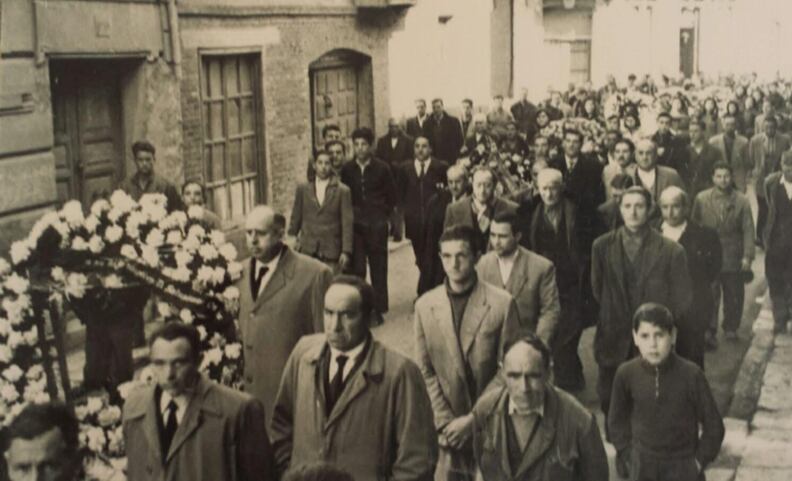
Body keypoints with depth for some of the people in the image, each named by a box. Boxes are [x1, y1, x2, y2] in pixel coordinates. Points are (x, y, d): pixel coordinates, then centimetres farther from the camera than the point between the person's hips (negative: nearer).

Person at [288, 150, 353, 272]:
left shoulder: (342, 191, 2)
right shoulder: (303, 189, 9)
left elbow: (347, 223, -1)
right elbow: (295, 218, 13)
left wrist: (346, 251, -7)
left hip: (331, 252, -1)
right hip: (307, 249, 1)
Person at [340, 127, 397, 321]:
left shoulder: (382, 168, 0)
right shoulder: (347, 169, 3)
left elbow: (391, 196, 9)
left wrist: (384, 215, 4)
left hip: (377, 225, -1)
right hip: (355, 225, 1)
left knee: (378, 268, 3)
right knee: (357, 268, -2)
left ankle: (378, 309, 11)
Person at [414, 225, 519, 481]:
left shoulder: (502, 303, -8)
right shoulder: (425, 305, 0)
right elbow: (425, 371, 2)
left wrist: (474, 419, -10)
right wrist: (445, 422, -7)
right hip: (446, 429, 1)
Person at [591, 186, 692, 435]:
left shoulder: (671, 251, -5)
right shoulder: (602, 246, 3)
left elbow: (682, 299, 1)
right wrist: (612, 316, 9)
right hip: (614, 342, 2)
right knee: (610, 403, 7)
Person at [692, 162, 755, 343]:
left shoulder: (741, 201, 1)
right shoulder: (701, 199, 1)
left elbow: (748, 230, -1)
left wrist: (748, 256, -7)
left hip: (733, 258, 1)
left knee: (734, 296, 11)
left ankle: (731, 328, 28)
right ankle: (709, 331, -1)